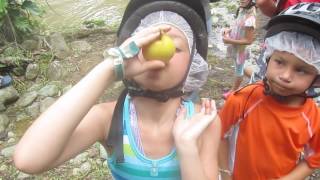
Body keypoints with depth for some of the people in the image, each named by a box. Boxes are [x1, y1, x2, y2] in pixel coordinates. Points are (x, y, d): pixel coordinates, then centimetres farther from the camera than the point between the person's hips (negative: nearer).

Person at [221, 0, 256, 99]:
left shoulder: (249, 18, -32)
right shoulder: (242, 10, -6)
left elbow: (248, 41, -27)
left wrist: (229, 41, -27)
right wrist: (229, 30, -5)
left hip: (241, 49, -8)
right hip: (236, 47, 8)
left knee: (238, 70, 14)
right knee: (238, 69, 26)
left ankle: (233, 91, 35)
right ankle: (234, 89, 46)